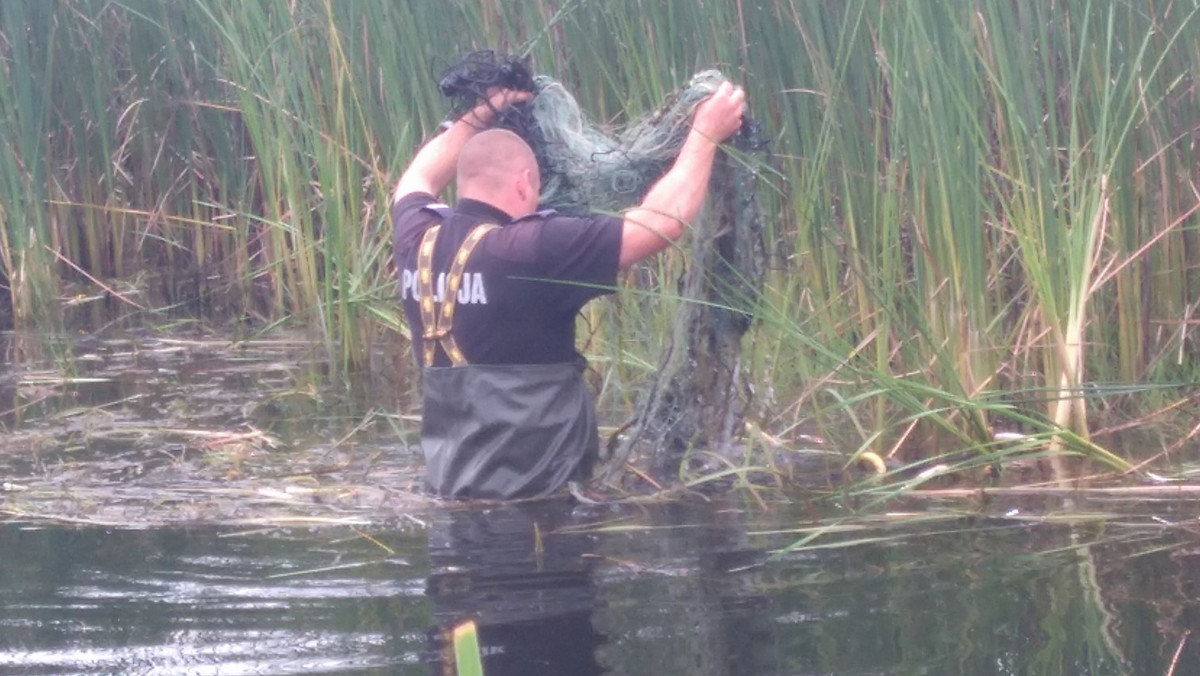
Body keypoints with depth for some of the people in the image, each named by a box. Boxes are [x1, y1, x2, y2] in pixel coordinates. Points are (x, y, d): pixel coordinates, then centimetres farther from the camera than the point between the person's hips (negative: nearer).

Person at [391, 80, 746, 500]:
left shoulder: (418, 241, 3)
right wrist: (706, 134, 1)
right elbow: (663, 222, -12)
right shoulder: (531, 250, -17)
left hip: (449, 481, 7)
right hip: (532, 493, -7)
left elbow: (417, 180, 29)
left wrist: (483, 115, 36)